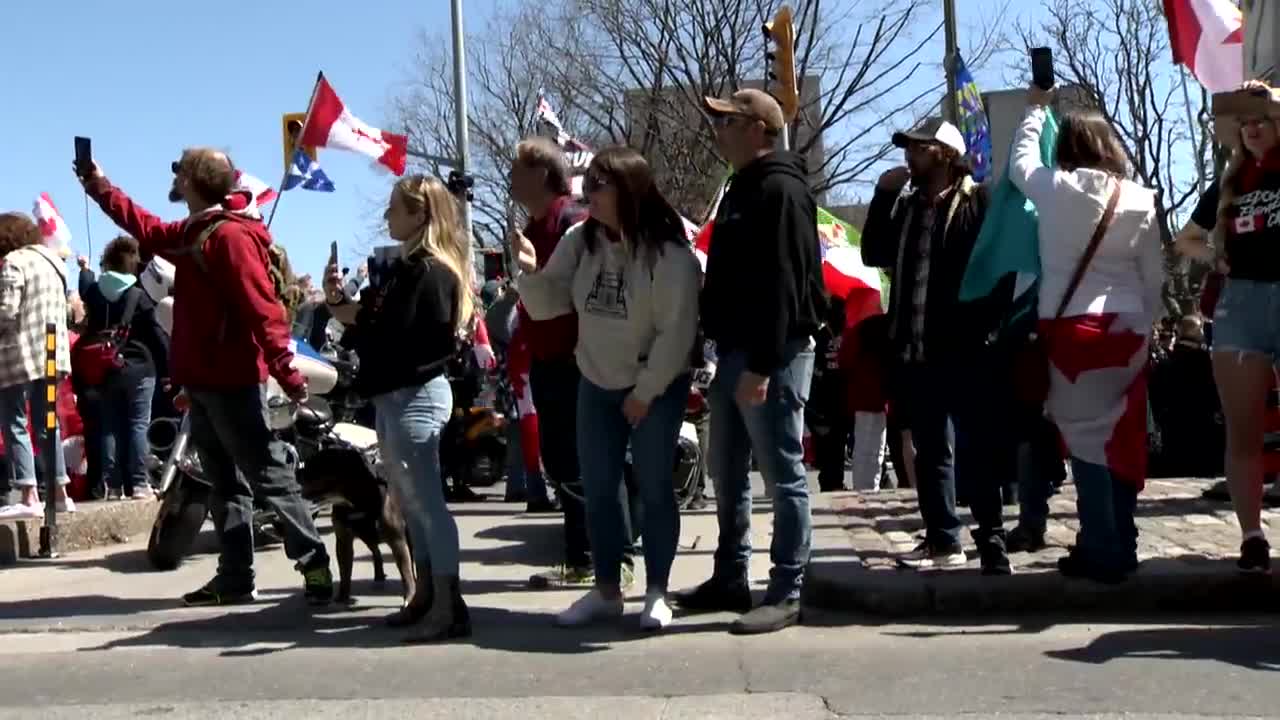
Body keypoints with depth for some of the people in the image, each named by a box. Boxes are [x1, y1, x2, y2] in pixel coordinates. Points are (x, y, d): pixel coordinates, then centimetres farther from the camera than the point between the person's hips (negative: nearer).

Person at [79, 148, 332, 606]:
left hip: (232, 382, -10)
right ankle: (235, 579, 17)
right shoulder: (191, 232, 14)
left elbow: (263, 309, -23)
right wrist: (98, 186, 38)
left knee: (270, 477, -7)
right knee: (225, 484, 12)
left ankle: (314, 565, -3)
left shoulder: (231, 234, -16)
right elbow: (146, 229, 35)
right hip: (203, 381, 10)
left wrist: (287, 372, -28)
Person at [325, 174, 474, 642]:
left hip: (416, 396, -10)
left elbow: (406, 338, -24)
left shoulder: (429, 271, -14)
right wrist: (343, 304, -2)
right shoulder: (405, 268, 15)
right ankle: (426, 596, 25)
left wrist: (356, 317, -14)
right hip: (394, 395, 10)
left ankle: (450, 608, -4)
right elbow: (378, 324, 11)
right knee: (413, 502, 15)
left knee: (427, 502, -8)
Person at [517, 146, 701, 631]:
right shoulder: (579, 242, -2)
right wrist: (531, 272, -21)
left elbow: (676, 331, -18)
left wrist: (644, 392, -16)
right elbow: (548, 306, -1)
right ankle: (606, 591, 20)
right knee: (598, 490, 9)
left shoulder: (668, 254, -19)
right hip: (596, 385, 6)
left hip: (657, 388, -5)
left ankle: (656, 592, 14)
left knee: (653, 489, 2)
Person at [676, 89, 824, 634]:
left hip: (771, 356, -10)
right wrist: (728, 353, 18)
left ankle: (786, 594, 4)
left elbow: (782, 285, -21)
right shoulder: (742, 189, 18)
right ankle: (730, 579, 27)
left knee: (783, 476, -3)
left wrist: (762, 363, -25)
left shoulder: (781, 191, -13)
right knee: (727, 474, 16)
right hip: (733, 351, 10)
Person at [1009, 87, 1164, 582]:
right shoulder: (1140, 200, 3)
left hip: (1070, 327, -3)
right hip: (1126, 329, 3)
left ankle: (1102, 550, -1)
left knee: (1086, 437, 0)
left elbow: (1021, 160, 19)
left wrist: (1036, 109, 32)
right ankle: (1121, 546, 16)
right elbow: (1154, 276, 6)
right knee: (1122, 439, 9)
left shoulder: (1054, 188, -2)